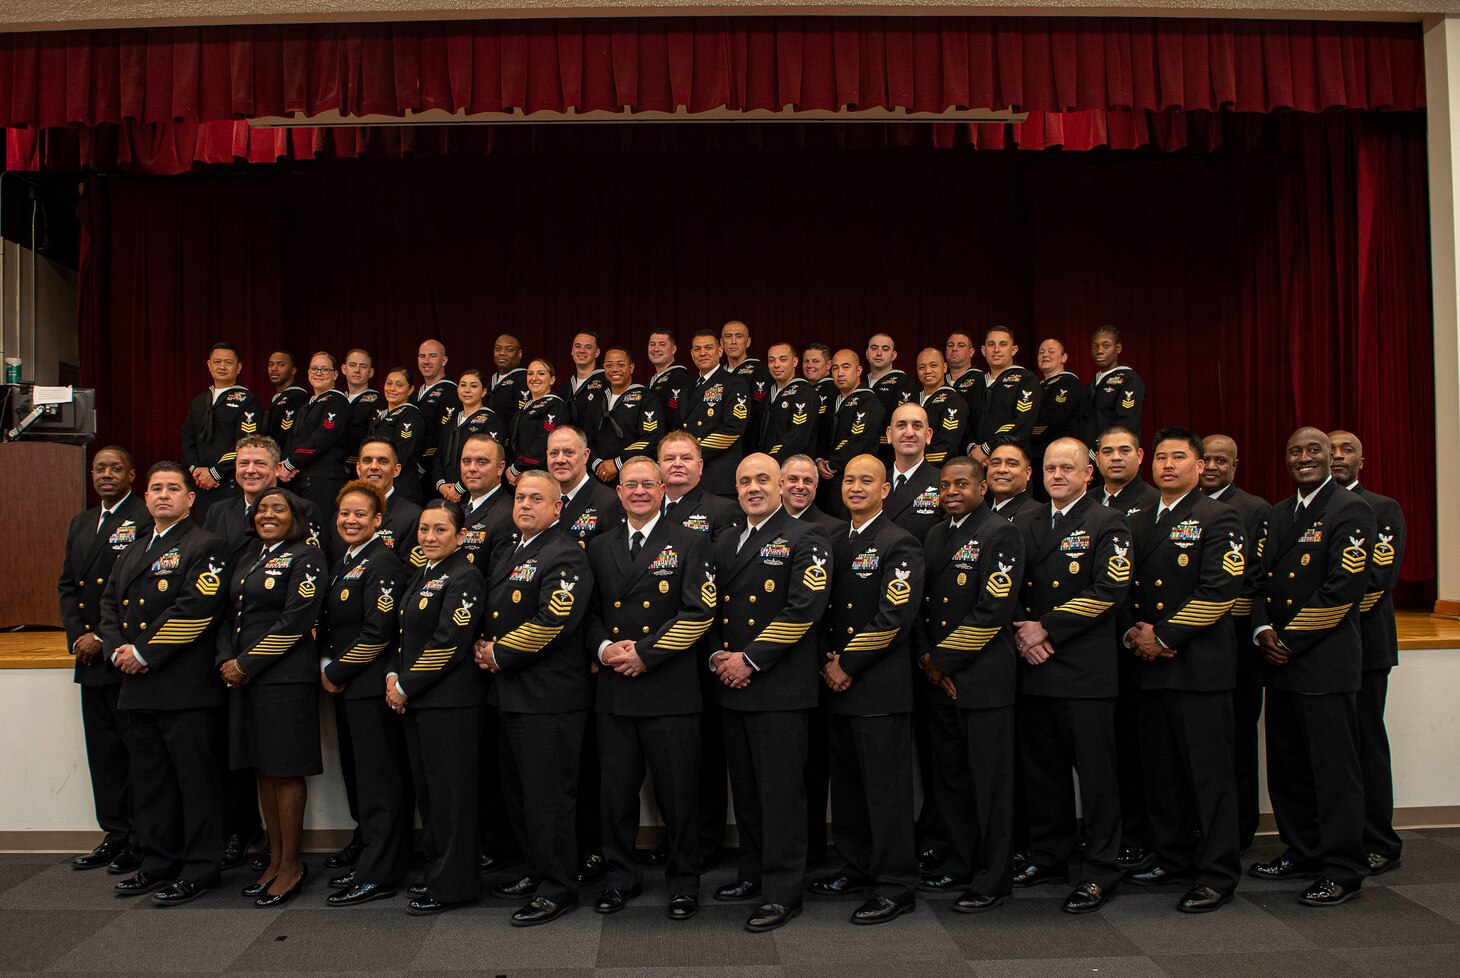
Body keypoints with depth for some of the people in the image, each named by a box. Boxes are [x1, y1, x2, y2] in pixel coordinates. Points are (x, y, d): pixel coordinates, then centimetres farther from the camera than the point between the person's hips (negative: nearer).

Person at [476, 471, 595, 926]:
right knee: (518, 791, 19)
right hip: (511, 693, 10)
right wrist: (484, 646, 4)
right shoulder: (505, 550, 15)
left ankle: (558, 889, 10)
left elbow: (551, 620, -23)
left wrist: (500, 655, -13)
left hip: (548, 697, -10)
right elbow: (493, 609, 24)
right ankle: (537, 872, 34)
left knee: (548, 796, -2)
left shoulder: (565, 556, -14)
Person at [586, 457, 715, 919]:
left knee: (678, 794, 4)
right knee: (616, 791, 10)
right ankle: (621, 877, 27)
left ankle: (684, 882, 19)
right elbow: (589, 611, 15)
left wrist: (644, 653, -13)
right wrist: (604, 648, -6)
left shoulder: (690, 543, 2)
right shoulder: (600, 547, 14)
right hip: (614, 690, 4)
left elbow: (699, 612, -7)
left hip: (670, 689, -3)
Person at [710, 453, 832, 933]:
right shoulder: (724, 543, 17)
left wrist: (750, 660, -15)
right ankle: (752, 873, 29)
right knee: (745, 787, 15)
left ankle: (782, 892, 6)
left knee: (780, 790, -3)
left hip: (780, 686, -7)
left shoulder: (804, 539, -4)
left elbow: (803, 608, -14)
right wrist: (718, 656, -2)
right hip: (732, 684, 7)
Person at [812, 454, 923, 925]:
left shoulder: (900, 544, -8)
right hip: (838, 686, 8)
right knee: (847, 783, 15)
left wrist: (848, 665, -13)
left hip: (881, 688, -7)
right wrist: (829, 661, 0)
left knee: (887, 788, -2)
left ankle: (895, 885, 8)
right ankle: (858, 867, 29)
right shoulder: (835, 544, 16)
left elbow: (895, 617, -16)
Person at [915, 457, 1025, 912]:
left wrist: (941, 659, -13)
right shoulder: (934, 536, 15)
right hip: (940, 678, 7)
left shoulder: (1001, 534, -8)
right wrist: (926, 659, -1)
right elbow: (921, 603, 14)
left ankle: (991, 881, 12)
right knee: (950, 778, 14)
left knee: (990, 783, 1)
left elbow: (993, 610, -16)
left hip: (983, 679, -7)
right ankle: (960, 867, 28)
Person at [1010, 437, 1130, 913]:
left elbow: (1110, 590, -13)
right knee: (1041, 767, 12)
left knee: (1095, 770, 1)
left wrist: (1047, 628, -14)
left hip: (1085, 668, -5)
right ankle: (1048, 856, 25)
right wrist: (1019, 633, -5)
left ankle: (1101, 868, 12)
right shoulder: (1024, 523, 14)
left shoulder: (1107, 524, -2)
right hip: (1032, 665, 5)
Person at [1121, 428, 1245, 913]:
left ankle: (1217, 873, 7)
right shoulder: (1139, 523, 17)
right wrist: (1134, 632, -2)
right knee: (1160, 769, 13)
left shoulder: (1218, 518, -4)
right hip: (1150, 664, 7)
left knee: (1209, 771, -1)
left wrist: (1164, 637, -14)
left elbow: (1219, 589, -14)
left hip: (1199, 663, -7)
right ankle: (1172, 856, 26)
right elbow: (1122, 586, 17)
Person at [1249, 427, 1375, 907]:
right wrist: (1263, 629, -3)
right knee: (1287, 765, 15)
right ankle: (1302, 851, 29)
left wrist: (1291, 640, -14)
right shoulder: (1278, 513, 15)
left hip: (1326, 660, -7)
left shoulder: (1351, 511, -8)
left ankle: (1343, 870, 9)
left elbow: (1343, 588, -16)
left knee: (1334, 767, -1)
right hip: (1280, 662, 8)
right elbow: (1261, 576, 14)